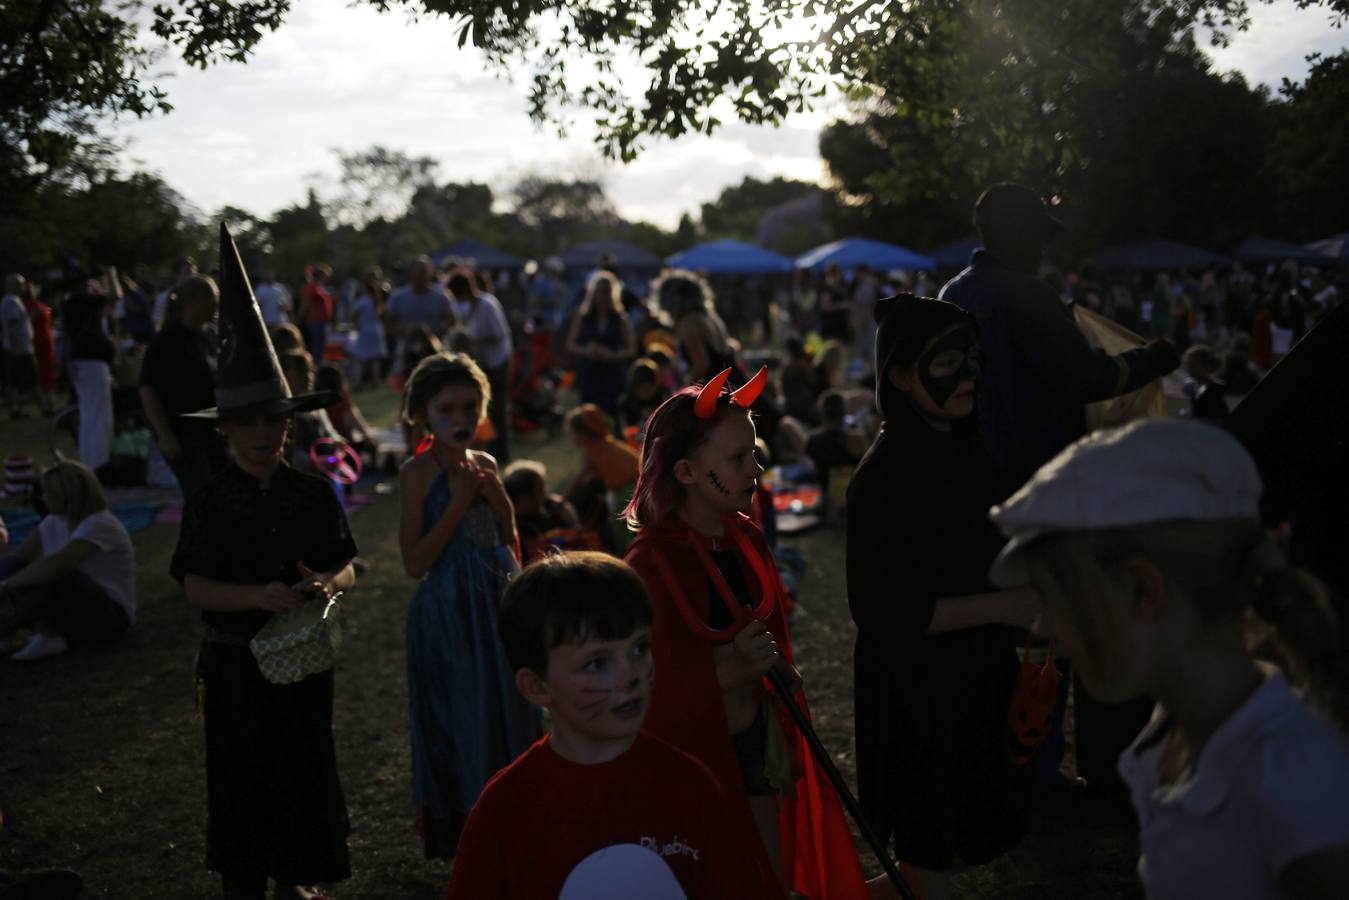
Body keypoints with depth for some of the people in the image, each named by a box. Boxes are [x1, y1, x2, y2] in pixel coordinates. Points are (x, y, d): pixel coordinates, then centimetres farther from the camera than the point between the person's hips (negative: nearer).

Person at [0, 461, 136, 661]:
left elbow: (53, 567, -34)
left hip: (108, 616, -8)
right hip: (72, 611, 8)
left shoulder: (99, 525, -21)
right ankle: (47, 633, -25)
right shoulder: (55, 521, 3)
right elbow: (16, 557, -3)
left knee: (56, 578, -35)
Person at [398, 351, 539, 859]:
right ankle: (459, 835, 19)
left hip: (498, 607, 6)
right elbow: (415, 563, -15)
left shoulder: (485, 466, 7)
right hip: (448, 612, -6)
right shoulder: (418, 472, -10)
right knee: (460, 722, 3)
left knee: (507, 714, 13)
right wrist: (459, 503, -18)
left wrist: (495, 497, -3)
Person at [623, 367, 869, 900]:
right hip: (696, 761, -7)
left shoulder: (744, 540, 3)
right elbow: (648, 694, -21)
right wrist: (725, 670, -31)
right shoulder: (651, 565, -21)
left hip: (757, 749, 7)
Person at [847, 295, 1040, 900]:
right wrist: (1006, 606, -22)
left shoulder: (968, 449, 1)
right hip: (916, 688, -7)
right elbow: (884, 610, -22)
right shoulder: (882, 478, -22)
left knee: (968, 824, 21)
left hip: (978, 672, 7)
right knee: (928, 843, 9)